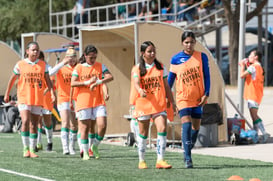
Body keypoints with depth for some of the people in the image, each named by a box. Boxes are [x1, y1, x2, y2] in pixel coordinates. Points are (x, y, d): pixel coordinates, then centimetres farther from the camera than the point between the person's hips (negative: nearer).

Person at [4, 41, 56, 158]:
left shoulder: (43, 65, 6)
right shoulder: (20, 64, 1)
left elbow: (47, 80, 8)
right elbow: (12, 80, 10)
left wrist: (52, 93, -7)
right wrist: (7, 94, 14)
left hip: (37, 100, 2)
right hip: (23, 99, -2)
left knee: (34, 125, 5)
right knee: (25, 121, -17)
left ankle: (32, 150, 12)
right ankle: (26, 148, -9)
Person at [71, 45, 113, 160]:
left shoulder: (100, 66, 8)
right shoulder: (79, 67, 3)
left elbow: (110, 77, -6)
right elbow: (73, 83, -6)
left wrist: (98, 82, -22)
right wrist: (87, 82, -18)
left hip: (98, 102, 2)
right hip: (83, 102, -2)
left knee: (102, 125, -10)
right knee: (85, 127, 1)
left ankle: (95, 146, 13)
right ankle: (85, 152, 12)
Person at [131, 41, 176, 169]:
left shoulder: (161, 67, 11)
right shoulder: (137, 69, 1)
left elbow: (166, 86, 16)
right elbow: (136, 83, -16)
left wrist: (172, 102, 14)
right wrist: (141, 91, -38)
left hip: (159, 104, 2)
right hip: (143, 104, -2)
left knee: (162, 129, -15)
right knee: (143, 133, 7)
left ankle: (160, 160, -13)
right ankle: (141, 161, 20)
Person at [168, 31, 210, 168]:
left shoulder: (202, 57, 0)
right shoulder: (176, 59, -1)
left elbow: (206, 76, 3)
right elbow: (170, 79, 8)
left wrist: (206, 94, -5)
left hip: (198, 98, 3)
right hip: (183, 98, -2)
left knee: (196, 127, 8)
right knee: (186, 124, -17)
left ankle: (187, 154, 26)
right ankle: (188, 159, -20)